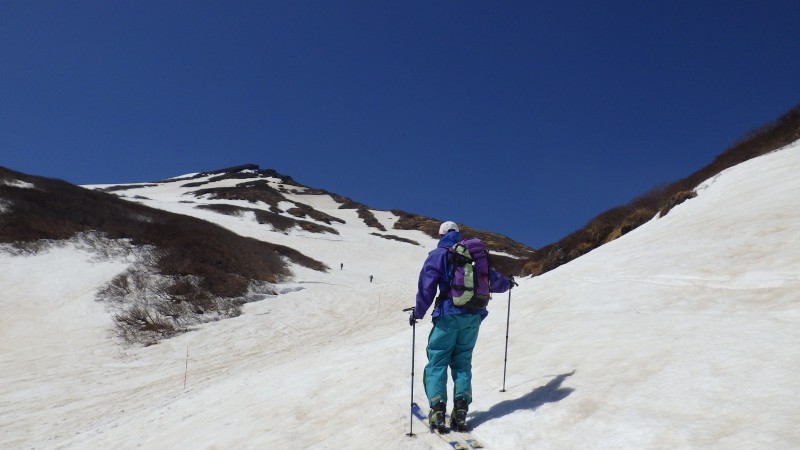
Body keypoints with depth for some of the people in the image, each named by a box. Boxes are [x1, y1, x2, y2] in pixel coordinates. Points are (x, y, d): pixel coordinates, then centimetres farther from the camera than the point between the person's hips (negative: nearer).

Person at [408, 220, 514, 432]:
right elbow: (492, 279, 17)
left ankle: (437, 408, -11)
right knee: (462, 361, 13)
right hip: (474, 316, 4)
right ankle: (460, 409, -1)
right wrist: (507, 283, 38)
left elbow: (427, 288, -7)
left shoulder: (438, 255, -1)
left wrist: (417, 313, 4)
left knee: (437, 361, 3)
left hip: (448, 315, -4)